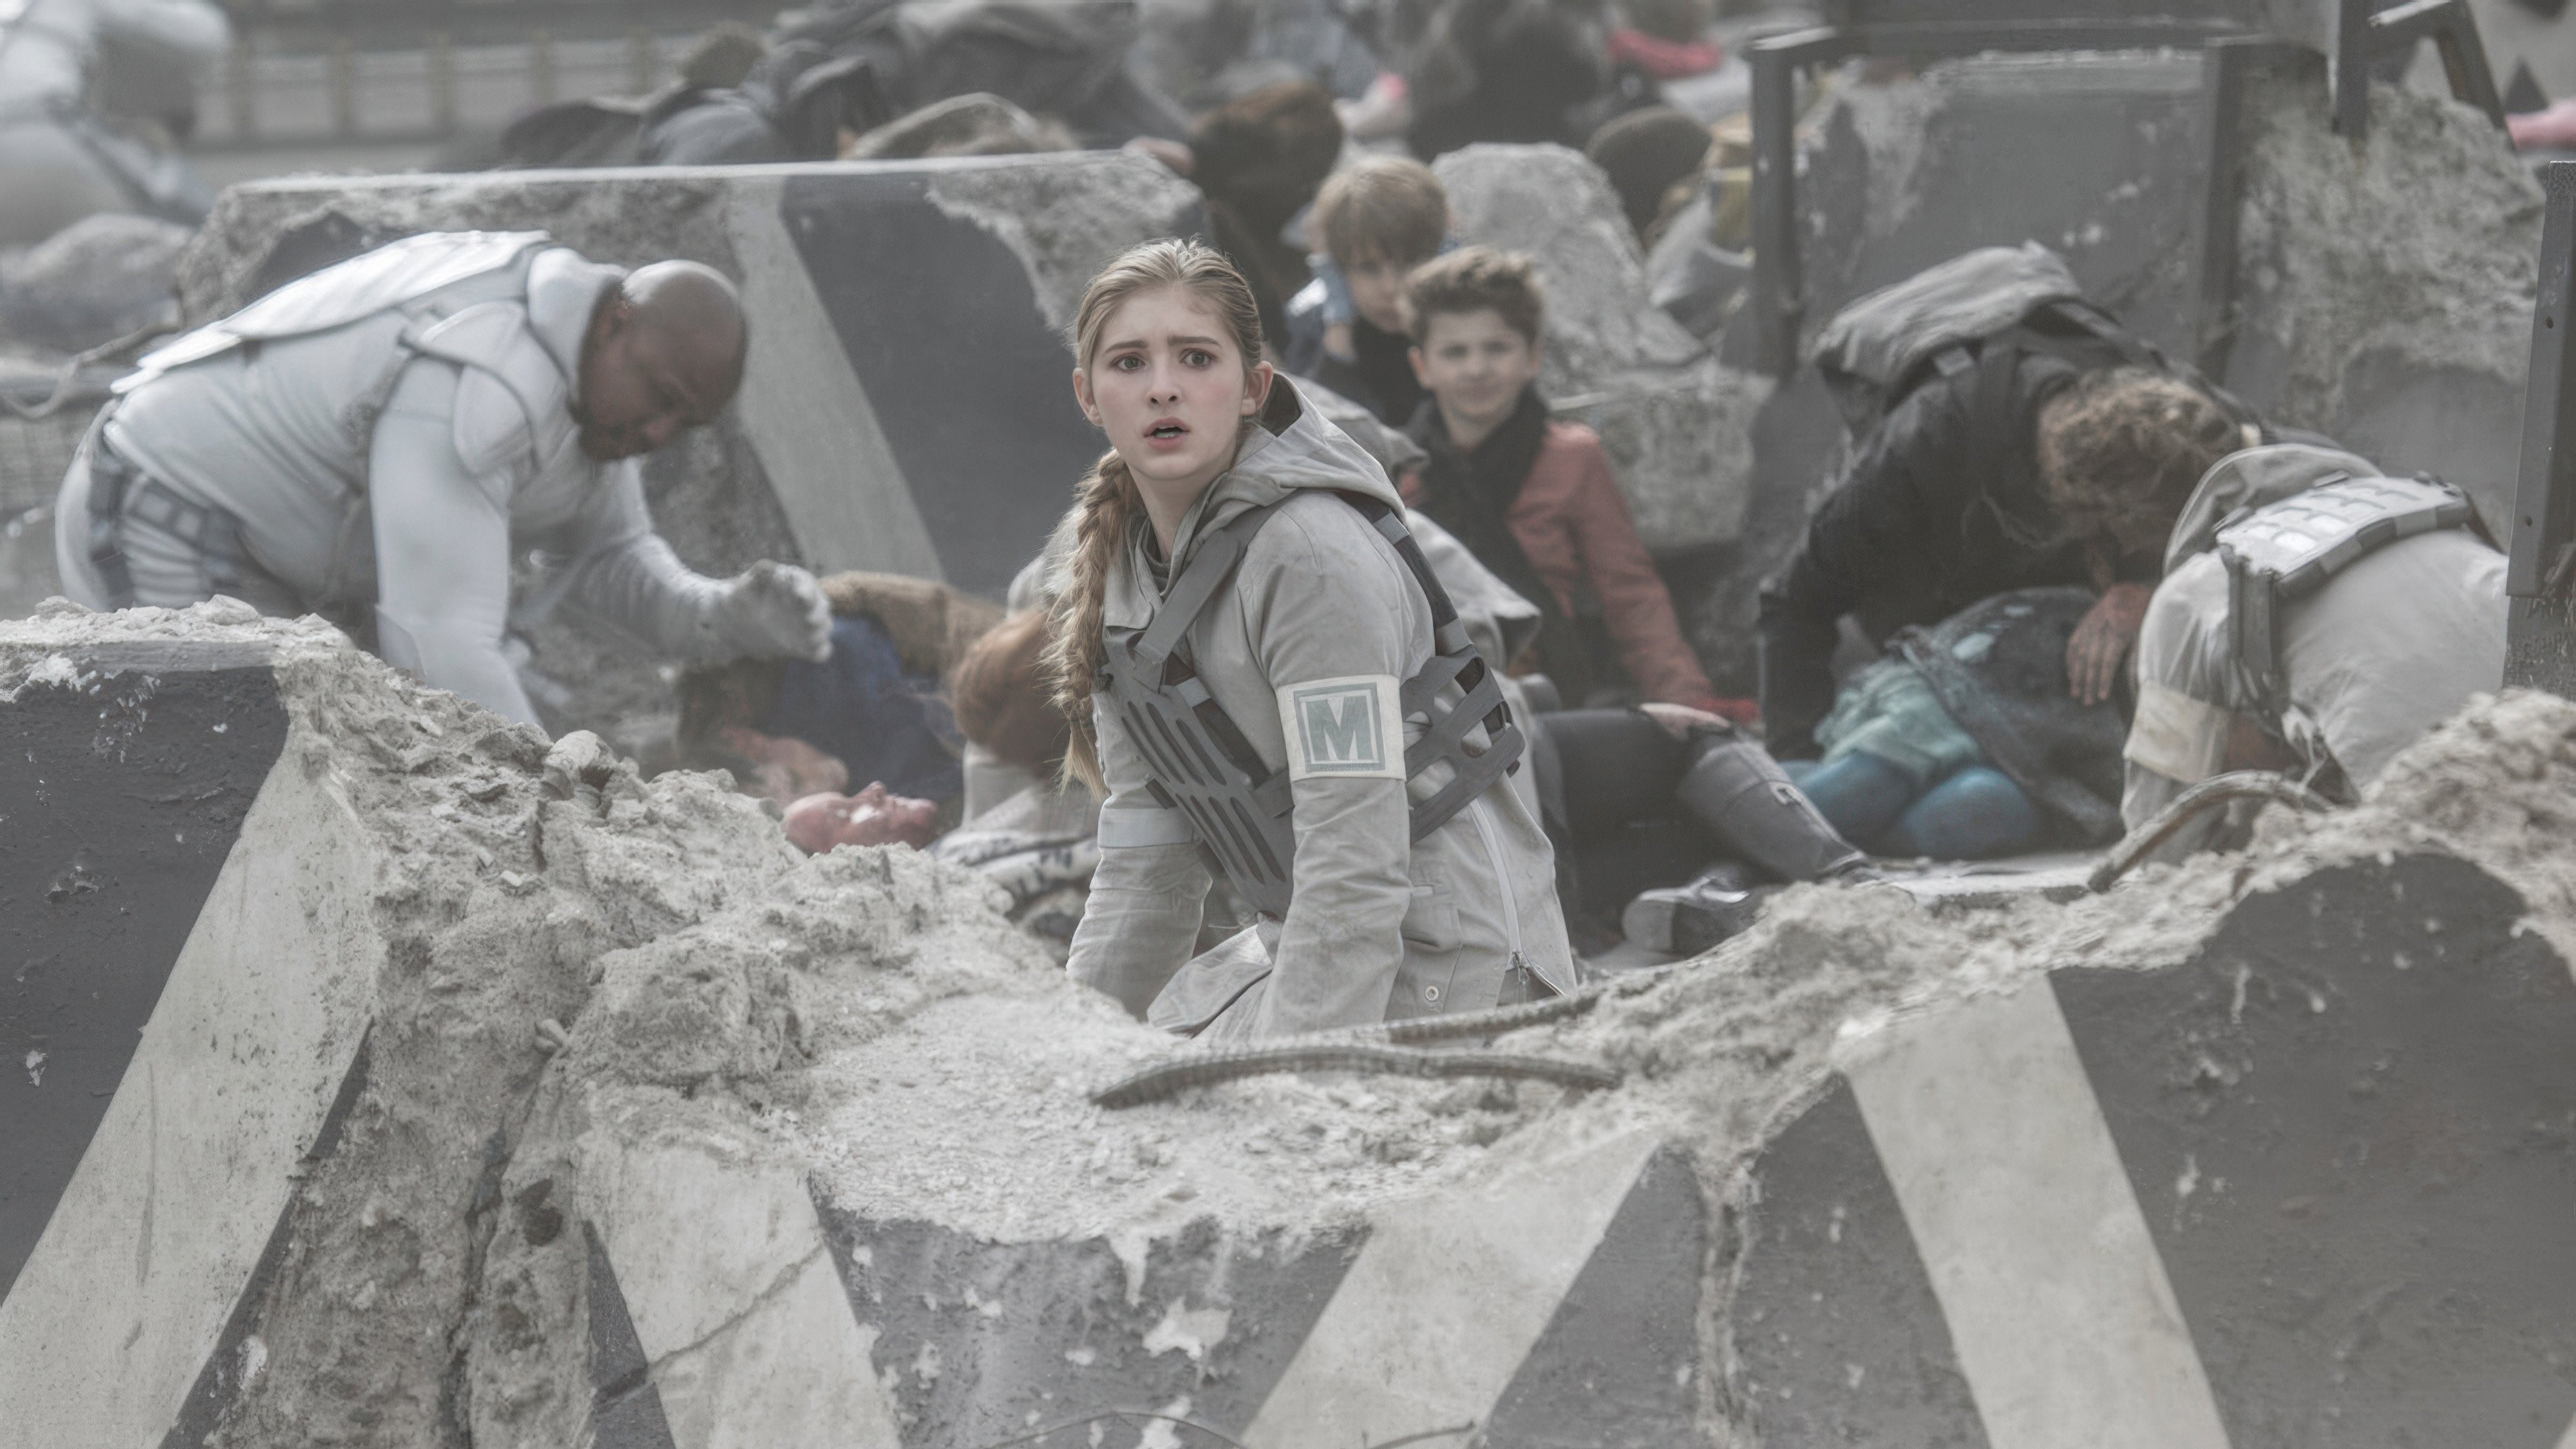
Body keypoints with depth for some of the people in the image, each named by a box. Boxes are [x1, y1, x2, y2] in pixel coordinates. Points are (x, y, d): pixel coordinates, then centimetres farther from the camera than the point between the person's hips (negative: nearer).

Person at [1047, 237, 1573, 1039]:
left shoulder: (1314, 556, -19)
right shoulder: (1124, 563, 7)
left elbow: (1354, 866, -24)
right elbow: (1143, 853, 10)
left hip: (1441, 964, -8)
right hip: (1304, 944, 9)